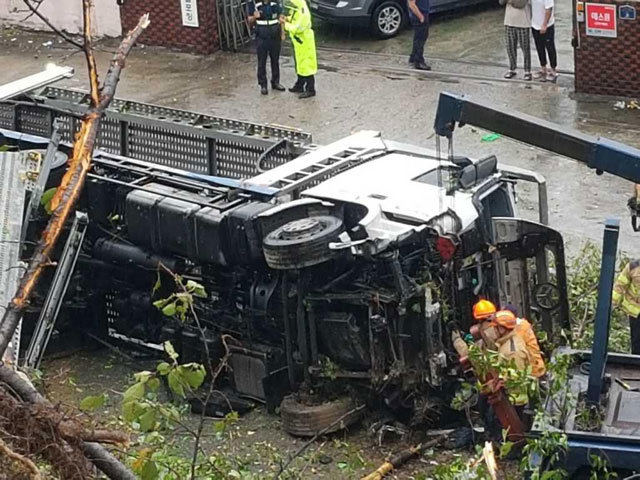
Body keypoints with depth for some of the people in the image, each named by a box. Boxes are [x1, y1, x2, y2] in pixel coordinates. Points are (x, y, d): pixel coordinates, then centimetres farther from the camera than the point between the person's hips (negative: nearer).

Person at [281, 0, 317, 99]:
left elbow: (298, 28, -27)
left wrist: (285, 23, -18)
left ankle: (310, 90, 0)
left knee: (306, 65, -5)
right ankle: (299, 86, 32)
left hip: (304, 43, -10)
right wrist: (287, 19, 0)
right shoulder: (295, 11, 6)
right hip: (297, 42, 10)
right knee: (299, 64, 19)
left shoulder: (303, 13, -24)